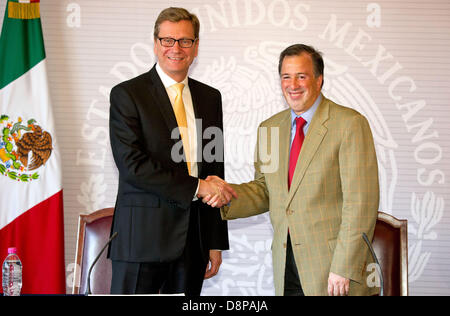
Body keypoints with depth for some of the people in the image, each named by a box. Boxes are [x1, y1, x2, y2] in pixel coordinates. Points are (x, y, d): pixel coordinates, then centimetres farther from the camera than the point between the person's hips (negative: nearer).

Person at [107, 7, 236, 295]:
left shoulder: (210, 98, 13)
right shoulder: (127, 94, -2)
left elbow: (216, 171, 14)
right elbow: (131, 164, -13)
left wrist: (216, 242, 11)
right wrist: (195, 187, -14)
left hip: (193, 239, 4)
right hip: (142, 238, -4)